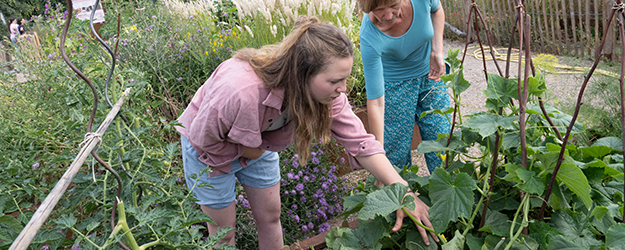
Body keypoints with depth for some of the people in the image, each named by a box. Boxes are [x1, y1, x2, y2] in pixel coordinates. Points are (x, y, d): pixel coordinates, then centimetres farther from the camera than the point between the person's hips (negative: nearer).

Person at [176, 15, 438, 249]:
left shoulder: (326, 90, -26)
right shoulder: (241, 92, -45)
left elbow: (359, 141, -23)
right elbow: (202, 136, -27)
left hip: (257, 144, 5)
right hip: (210, 147, -4)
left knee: (270, 215, 13)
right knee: (223, 228, 8)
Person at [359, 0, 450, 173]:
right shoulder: (370, 39, -35)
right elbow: (375, 101, -31)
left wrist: (437, 51, -11)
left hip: (430, 74, 3)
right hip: (394, 85, -3)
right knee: (397, 151, 1)